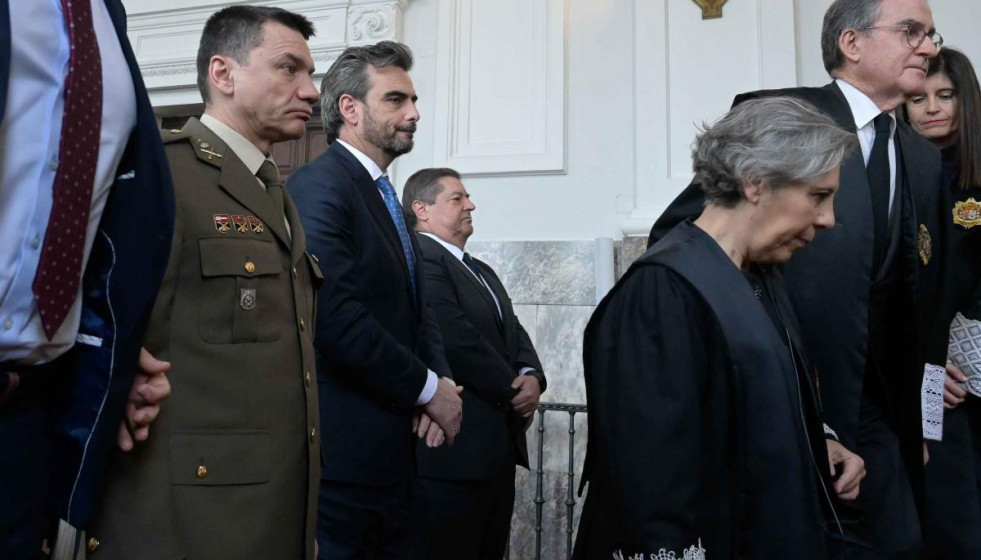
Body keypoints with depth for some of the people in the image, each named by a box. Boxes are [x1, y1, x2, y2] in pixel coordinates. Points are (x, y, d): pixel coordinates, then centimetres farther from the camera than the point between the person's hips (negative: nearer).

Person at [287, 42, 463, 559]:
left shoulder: (385, 197, 16)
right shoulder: (319, 186, -12)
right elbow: (337, 318, -24)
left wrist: (441, 381, -5)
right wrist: (428, 388, -13)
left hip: (394, 446, 9)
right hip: (343, 448, -9)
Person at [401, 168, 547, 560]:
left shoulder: (482, 271, 21)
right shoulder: (419, 258, -11)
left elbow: (514, 333, 14)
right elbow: (456, 339, -20)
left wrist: (531, 377, -6)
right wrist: (512, 390, -10)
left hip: (498, 447, 9)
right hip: (453, 446, -9)